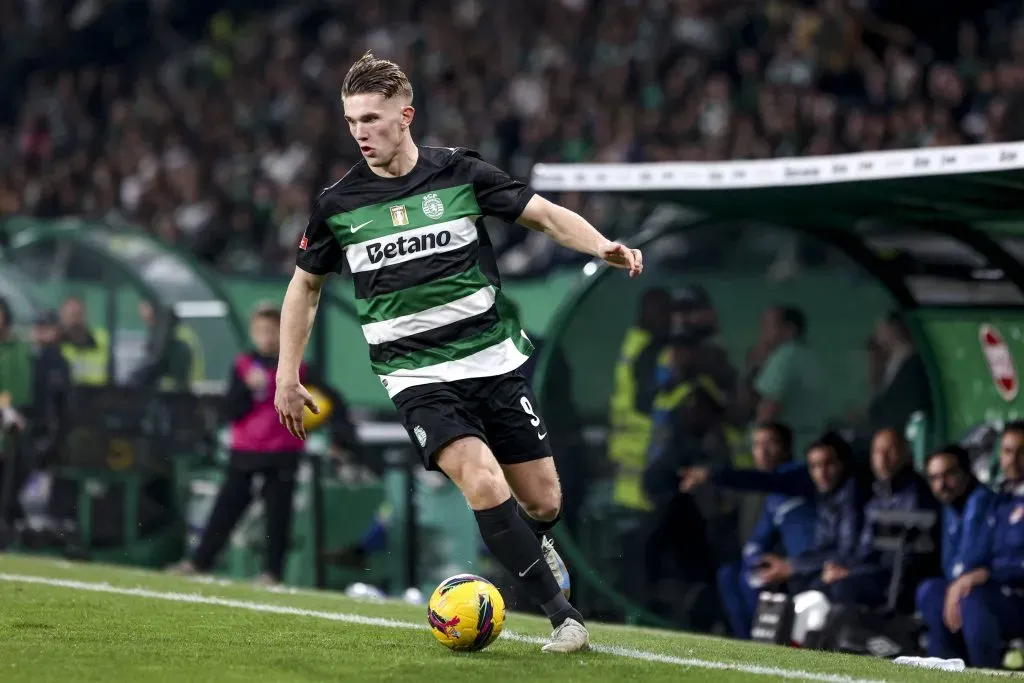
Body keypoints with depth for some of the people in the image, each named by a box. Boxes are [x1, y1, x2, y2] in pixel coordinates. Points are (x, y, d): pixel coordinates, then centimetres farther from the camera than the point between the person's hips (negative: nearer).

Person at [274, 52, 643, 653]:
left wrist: (602, 245, -20)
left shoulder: (460, 173, -3)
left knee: (543, 502, 3)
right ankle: (564, 615, -17)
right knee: (484, 484, -25)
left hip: (495, 360, 1)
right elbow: (306, 285, 14)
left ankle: (533, 547, 42)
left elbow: (546, 215, 0)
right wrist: (287, 375, 12)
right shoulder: (338, 204, -1)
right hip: (418, 375, -1)